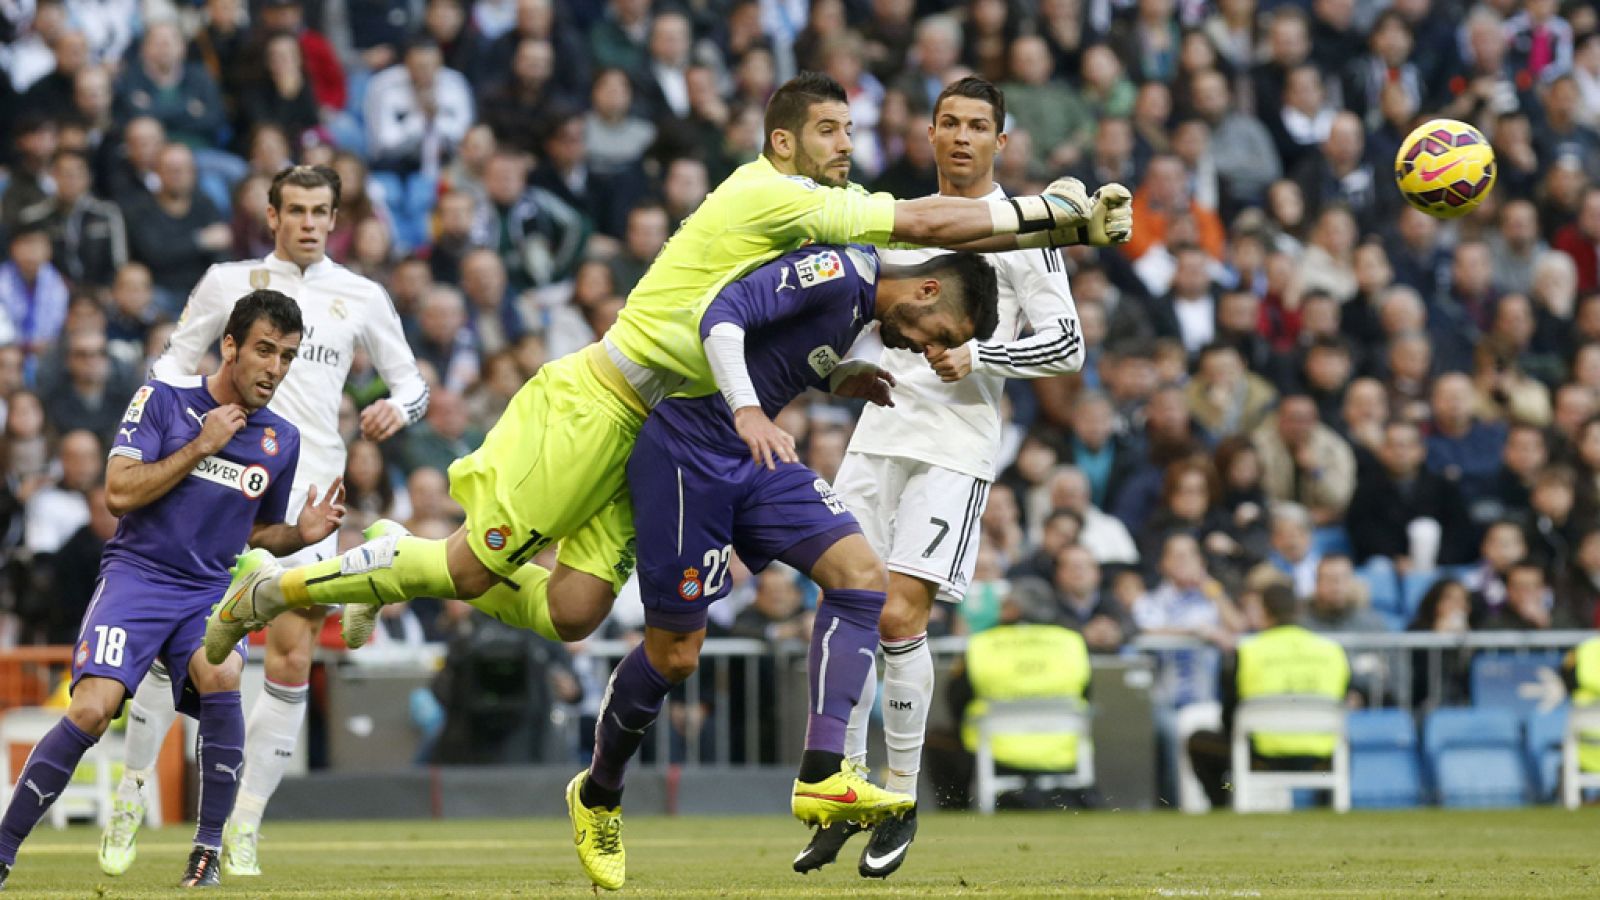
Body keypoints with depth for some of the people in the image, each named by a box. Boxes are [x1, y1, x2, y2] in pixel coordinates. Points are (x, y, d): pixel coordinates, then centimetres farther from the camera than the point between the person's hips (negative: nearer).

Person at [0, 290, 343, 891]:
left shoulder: (281, 439, 9)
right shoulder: (163, 400, -3)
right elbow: (119, 493, -11)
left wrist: (302, 533, 2)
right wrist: (200, 447, -13)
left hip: (210, 592, 3)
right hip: (137, 573, -3)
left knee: (222, 678, -30)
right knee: (92, 710, -23)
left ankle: (208, 848, -17)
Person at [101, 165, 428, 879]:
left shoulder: (361, 298, 10)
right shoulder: (228, 282, 9)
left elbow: (412, 383, 16)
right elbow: (175, 360, 16)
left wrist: (397, 409, -6)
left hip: (308, 493, 0)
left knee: (291, 661, -7)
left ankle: (242, 829, 2)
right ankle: (131, 799, 12)